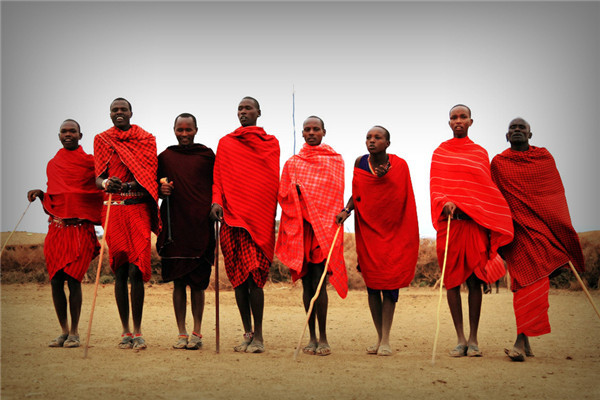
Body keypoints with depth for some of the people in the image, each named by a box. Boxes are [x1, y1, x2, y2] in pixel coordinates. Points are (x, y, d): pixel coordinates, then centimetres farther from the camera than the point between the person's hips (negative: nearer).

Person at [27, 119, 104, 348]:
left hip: (81, 229, -4)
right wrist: (40, 194, 5)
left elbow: (101, 191, 2)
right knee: (56, 281, 2)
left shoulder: (90, 162, 2)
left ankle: (74, 332, 3)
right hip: (56, 229, 4)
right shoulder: (53, 165, 16)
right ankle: (64, 331, 15)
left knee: (73, 279, -9)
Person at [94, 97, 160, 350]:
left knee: (136, 271, -9)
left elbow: (151, 175, 1)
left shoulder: (146, 139, 9)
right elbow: (97, 177, 5)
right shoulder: (101, 140, 12)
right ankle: (125, 331, 12)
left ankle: (138, 332, -3)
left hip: (139, 209, -1)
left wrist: (134, 183, -20)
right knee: (120, 272, 4)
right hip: (113, 210, 2)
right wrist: (105, 183, -20)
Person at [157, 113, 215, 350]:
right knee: (178, 282, 3)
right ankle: (182, 333, 11)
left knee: (198, 282, 1)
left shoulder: (207, 155, 8)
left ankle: (197, 333, 10)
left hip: (201, 226, -1)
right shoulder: (165, 157, 12)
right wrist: (161, 189, -3)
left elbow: (217, 186, 11)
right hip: (174, 226, 1)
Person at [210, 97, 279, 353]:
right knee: (239, 276, 2)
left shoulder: (270, 143, 13)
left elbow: (274, 181, 11)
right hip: (232, 216, 2)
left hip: (260, 216, -2)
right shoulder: (225, 143, 16)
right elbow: (218, 177, 12)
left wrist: (274, 213, 2)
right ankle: (248, 334, 11)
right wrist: (216, 201, -6)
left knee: (254, 276, -10)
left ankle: (258, 336, -4)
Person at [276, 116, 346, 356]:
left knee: (319, 281, -10)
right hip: (299, 228, 3)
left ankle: (323, 337, -5)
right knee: (307, 282, 4)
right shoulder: (292, 163, 16)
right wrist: (296, 189, -12)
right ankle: (312, 337, 10)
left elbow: (335, 194, 1)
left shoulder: (335, 161, 10)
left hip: (323, 227, -2)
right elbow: (283, 194, 8)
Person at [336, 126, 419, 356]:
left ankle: (386, 340, -4)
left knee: (389, 283, -8)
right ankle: (380, 338, 14)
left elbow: (401, 199, -7)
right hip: (367, 230, 3)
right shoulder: (360, 163, 1)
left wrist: (384, 177, -19)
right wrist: (346, 210, -11)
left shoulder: (399, 165, -5)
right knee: (372, 284, 3)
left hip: (392, 231, -2)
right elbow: (357, 193, 7)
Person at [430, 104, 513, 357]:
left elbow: (488, 189, 14)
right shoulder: (440, 153, 12)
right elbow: (435, 186, 2)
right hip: (449, 220, 0)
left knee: (475, 279, -2)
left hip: (476, 222, 0)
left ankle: (473, 339, 2)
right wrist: (445, 203, -19)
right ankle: (460, 338, 4)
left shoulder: (480, 153, 15)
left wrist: (491, 224, 5)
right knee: (452, 279, -1)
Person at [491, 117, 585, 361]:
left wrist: (563, 230, 10)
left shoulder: (545, 157, 13)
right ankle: (523, 342, -7)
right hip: (517, 228, -1)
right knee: (528, 281, -9)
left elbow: (557, 192, 15)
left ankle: (522, 340, -8)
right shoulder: (499, 163, 9)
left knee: (535, 282, -7)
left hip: (544, 226, 2)